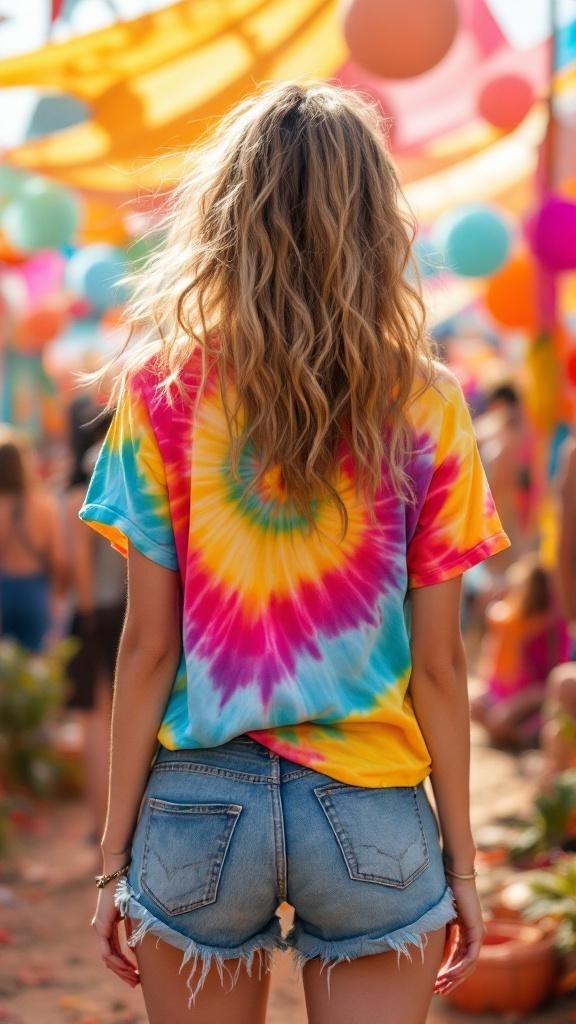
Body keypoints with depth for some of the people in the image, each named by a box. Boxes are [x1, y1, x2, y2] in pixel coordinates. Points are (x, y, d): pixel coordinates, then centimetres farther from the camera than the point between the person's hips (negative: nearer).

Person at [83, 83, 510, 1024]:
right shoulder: (426, 409, -4)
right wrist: (462, 860, 7)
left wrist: (116, 851, 3)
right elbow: (438, 664, -3)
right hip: (372, 817, 0)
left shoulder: (163, 392, -6)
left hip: (202, 808, 0)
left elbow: (148, 646, -5)